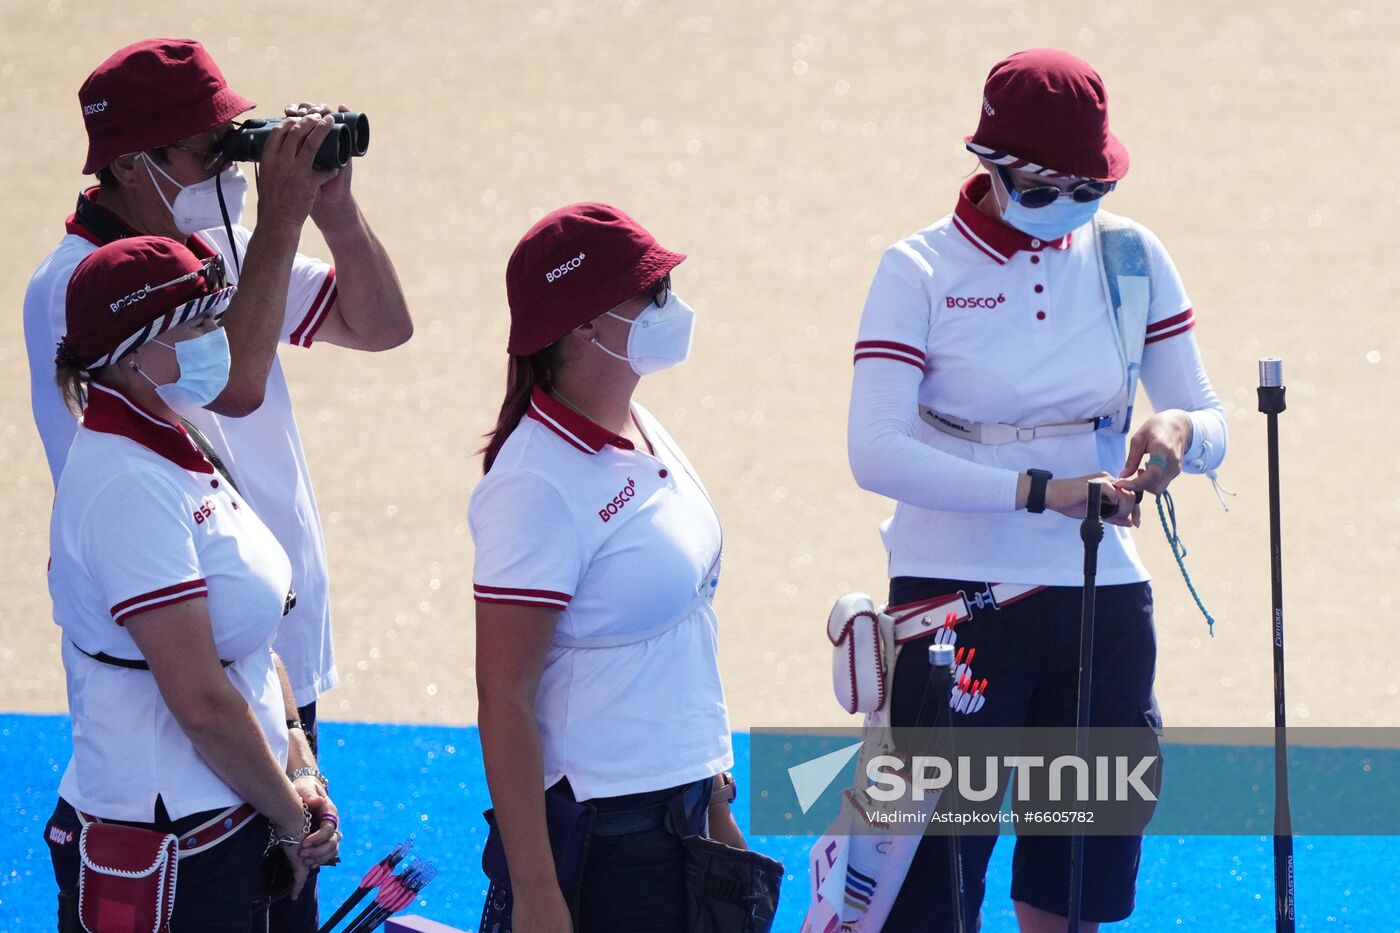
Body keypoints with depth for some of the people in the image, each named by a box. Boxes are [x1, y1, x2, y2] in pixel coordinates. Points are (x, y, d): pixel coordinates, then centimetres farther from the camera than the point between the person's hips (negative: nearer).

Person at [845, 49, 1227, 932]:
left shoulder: (1129, 255, 5)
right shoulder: (920, 271, -6)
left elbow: (1211, 421, 7)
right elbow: (877, 452, -18)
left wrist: (1182, 432, -18)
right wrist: (1039, 490, -28)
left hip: (1102, 604, 4)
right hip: (958, 607, -4)